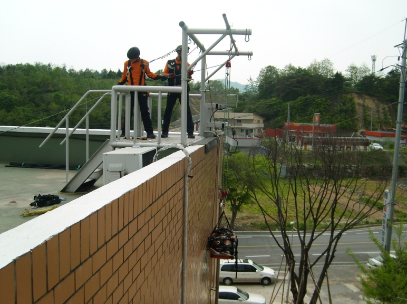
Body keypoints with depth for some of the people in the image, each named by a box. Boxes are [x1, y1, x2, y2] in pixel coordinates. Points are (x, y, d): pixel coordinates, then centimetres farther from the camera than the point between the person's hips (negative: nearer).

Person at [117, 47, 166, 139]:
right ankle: (124, 132, 10)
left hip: (142, 91, -1)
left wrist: (159, 77, -3)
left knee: (145, 112, 1)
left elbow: (149, 73, 10)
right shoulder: (127, 63, 5)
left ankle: (149, 132, 3)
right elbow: (124, 76, 13)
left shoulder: (144, 63, 2)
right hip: (130, 91, 1)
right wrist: (119, 85, 5)